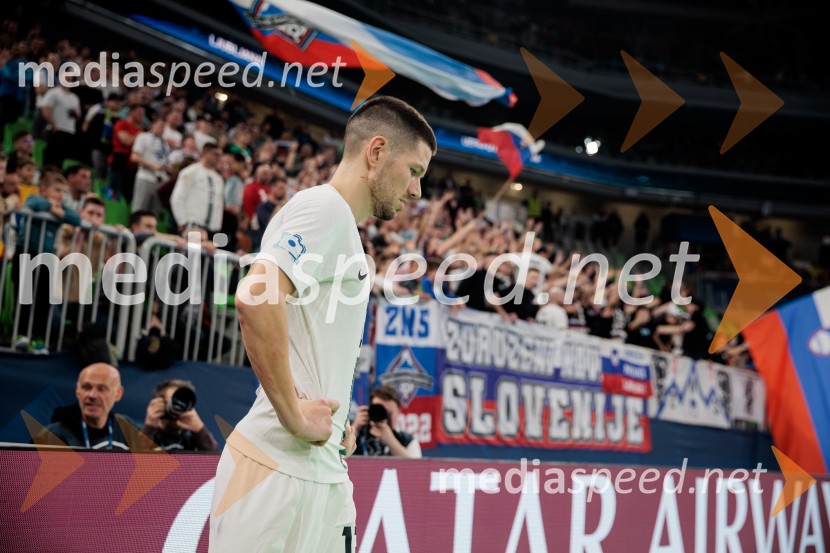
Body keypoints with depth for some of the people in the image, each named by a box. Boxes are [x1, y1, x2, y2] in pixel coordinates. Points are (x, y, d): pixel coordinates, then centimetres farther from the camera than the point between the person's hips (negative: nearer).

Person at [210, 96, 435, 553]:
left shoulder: (342, 224, 22)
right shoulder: (324, 207, -7)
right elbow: (255, 299, -23)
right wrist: (293, 413, -19)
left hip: (324, 472, 10)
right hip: (283, 468, -10)